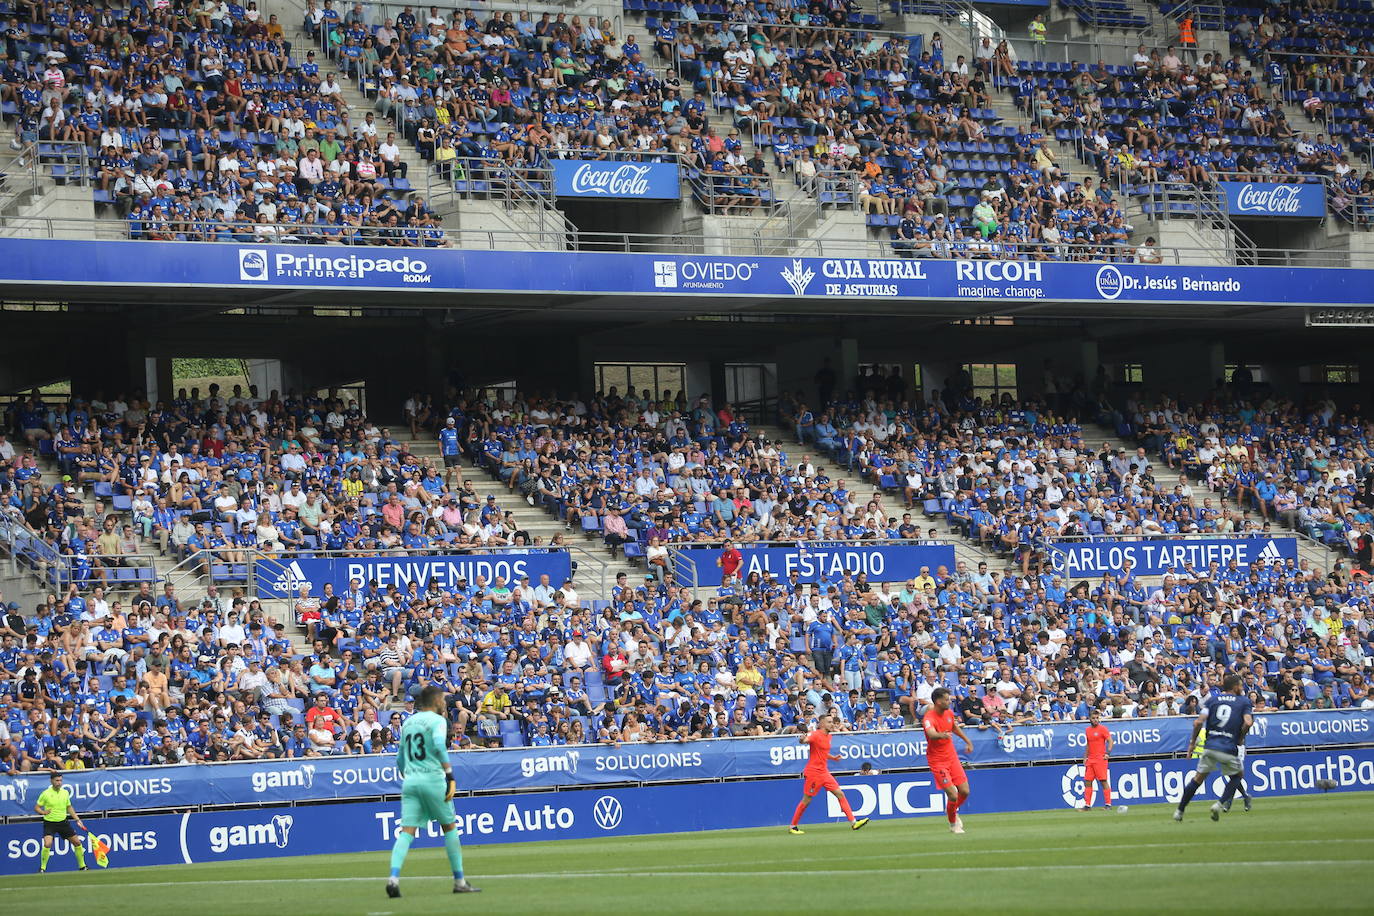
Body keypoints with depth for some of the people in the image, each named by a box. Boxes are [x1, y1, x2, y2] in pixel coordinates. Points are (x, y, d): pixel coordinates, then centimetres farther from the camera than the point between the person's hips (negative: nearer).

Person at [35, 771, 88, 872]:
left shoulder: (65, 792, 4)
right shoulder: (46, 793, -10)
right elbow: (36, 807, -2)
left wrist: (77, 819, 13)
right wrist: (43, 812, -22)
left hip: (63, 822, 5)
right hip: (50, 823, -5)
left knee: (77, 842, 6)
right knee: (47, 844, -24)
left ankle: (82, 866, 24)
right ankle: (42, 868, -9)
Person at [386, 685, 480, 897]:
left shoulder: (408, 722, 18)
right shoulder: (437, 720, -3)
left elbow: (400, 759, 23)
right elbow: (439, 746, -21)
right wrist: (450, 776, -21)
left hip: (410, 781, 5)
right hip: (432, 779, -5)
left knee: (407, 831, -3)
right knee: (449, 827, 10)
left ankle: (394, 877, -24)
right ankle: (459, 881, 13)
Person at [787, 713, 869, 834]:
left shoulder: (828, 736, 13)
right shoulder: (816, 735, -12)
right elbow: (805, 740, -32)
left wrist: (833, 757, 12)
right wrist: (803, 739, -54)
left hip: (824, 772, 8)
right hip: (813, 772, -8)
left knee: (840, 794, 0)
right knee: (806, 800, -1)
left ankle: (853, 822, 0)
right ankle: (793, 826, 12)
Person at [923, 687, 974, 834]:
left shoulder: (949, 713, 2)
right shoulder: (929, 718, -23)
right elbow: (931, 733, -45)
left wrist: (967, 741, 33)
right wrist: (941, 735, -65)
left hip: (952, 757, 7)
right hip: (937, 761, -7)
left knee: (964, 791, 3)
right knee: (953, 795, -12)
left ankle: (952, 811, 34)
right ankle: (953, 824, 13)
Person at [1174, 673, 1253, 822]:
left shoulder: (1213, 700, 11)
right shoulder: (1243, 701, 7)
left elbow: (1199, 722, -1)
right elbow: (1248, 722, -11)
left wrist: (1192, 742, 8)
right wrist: (1241, 737, 7)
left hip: (1210, 747, 2)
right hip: (1229, 748, -2)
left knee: (1198, 779, 14)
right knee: (1236, 776, 21)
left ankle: (1180, 811, 12)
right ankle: (1221, 804, 0)